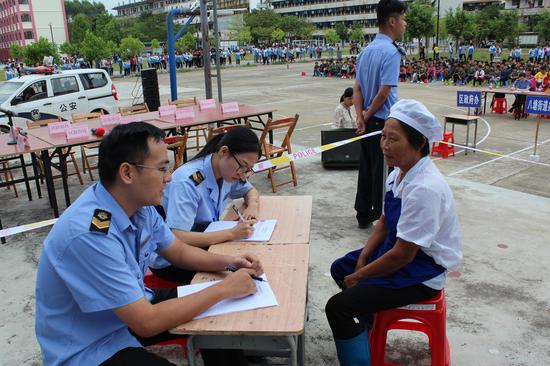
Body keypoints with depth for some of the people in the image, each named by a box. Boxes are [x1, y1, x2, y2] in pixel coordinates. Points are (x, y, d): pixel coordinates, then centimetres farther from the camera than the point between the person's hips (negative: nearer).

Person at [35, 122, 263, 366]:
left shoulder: (139, 204, -8)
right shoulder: (89, 235, -33)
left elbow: (179, 253, 7)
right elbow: (147, 323, -29)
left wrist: (228, 262, -10)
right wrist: (223, 290, -23)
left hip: (132, 309, 8)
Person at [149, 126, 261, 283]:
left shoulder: (228, 171, -6)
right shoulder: (187, 182, -29)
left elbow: (251, 190, 14)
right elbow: (178, 239, -36)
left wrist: (252, 206, -10)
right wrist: (232, 233, -36)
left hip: (204, 245, 7)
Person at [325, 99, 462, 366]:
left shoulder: (425, 189, -31)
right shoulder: (400, 172, -4)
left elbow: (402, 255, -26)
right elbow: (385, 221, 9)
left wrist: (358, 277, -14)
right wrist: (362, 259, 0)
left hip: (421, 269, -9)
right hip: (398, 249, 9)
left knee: (337, 308, -17)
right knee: (340, 269, 22)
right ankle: (366, 326, 41)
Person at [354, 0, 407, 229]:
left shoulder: (366, 51, 9)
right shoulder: (391, 52, -16)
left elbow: (357, 88, 5)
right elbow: (384, 92, -19)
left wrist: (360, 116, -3)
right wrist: (367, 116, -5)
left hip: (368, 122, 8)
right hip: (384, 122, -8)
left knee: (365, 168, 15)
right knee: (383, 172, 3)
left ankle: (363, 216, 26)